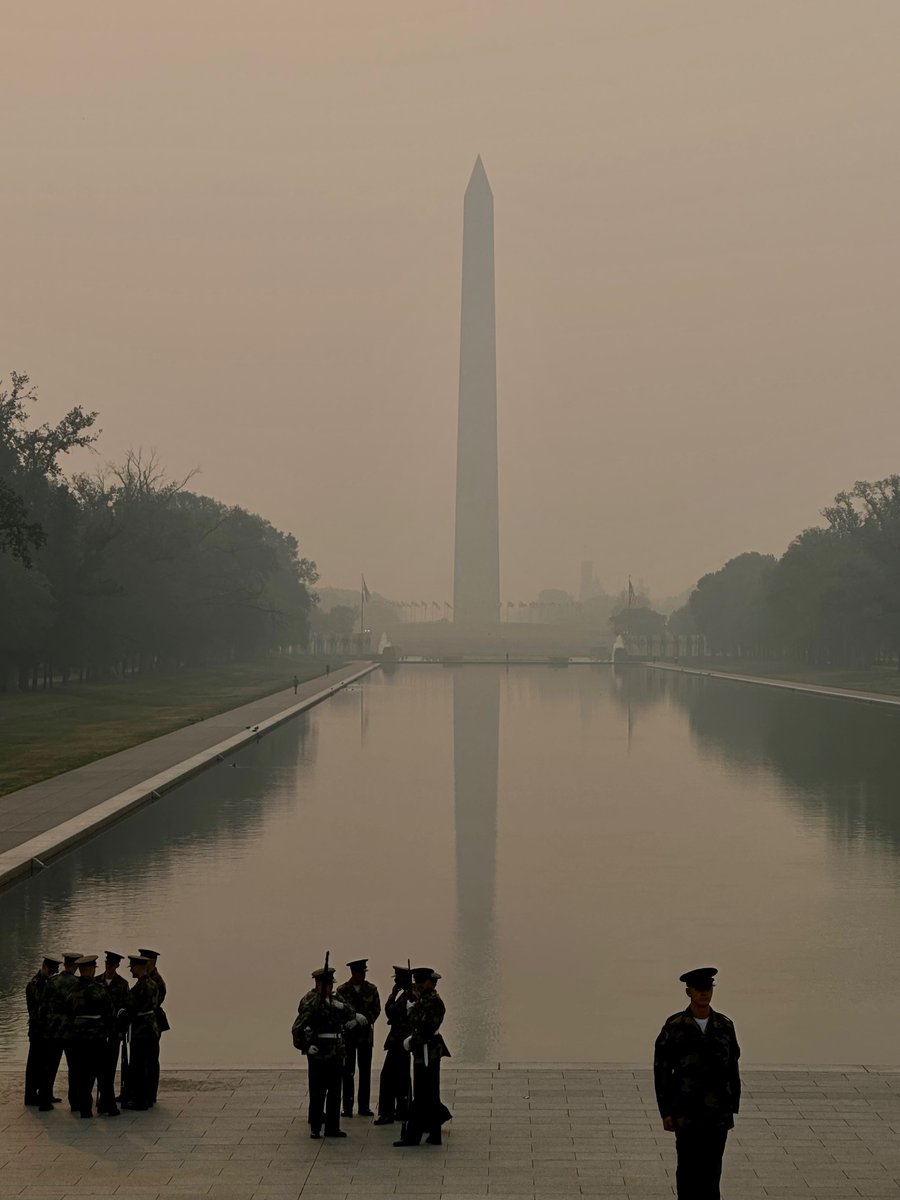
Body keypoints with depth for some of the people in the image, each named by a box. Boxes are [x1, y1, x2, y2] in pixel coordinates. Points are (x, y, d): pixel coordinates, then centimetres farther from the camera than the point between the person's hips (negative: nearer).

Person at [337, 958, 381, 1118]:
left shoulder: (371, 989, 4)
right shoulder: (342, 990, -2)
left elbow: (376, 1009, 2)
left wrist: (366, 1020, -13)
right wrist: (354, 1019, -17)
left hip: (365, 1034, 2)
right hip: (347, 1034, -2)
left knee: (365, 1071, 4)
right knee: (348, 1071, -1)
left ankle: (363, 1106, 10)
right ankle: (347, 1106, 5)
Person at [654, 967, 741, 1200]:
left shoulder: (724, 1026, 3)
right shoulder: (674, 1027, -5)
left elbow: (733, 1068, 8)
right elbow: (662, 1070, -3)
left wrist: (733, 1106, 5)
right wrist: (666, 1112, -5)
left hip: (718, 1113, 2)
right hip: (686, 1114, -2)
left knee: (712, 1169, 6)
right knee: (688, 1169, 2)